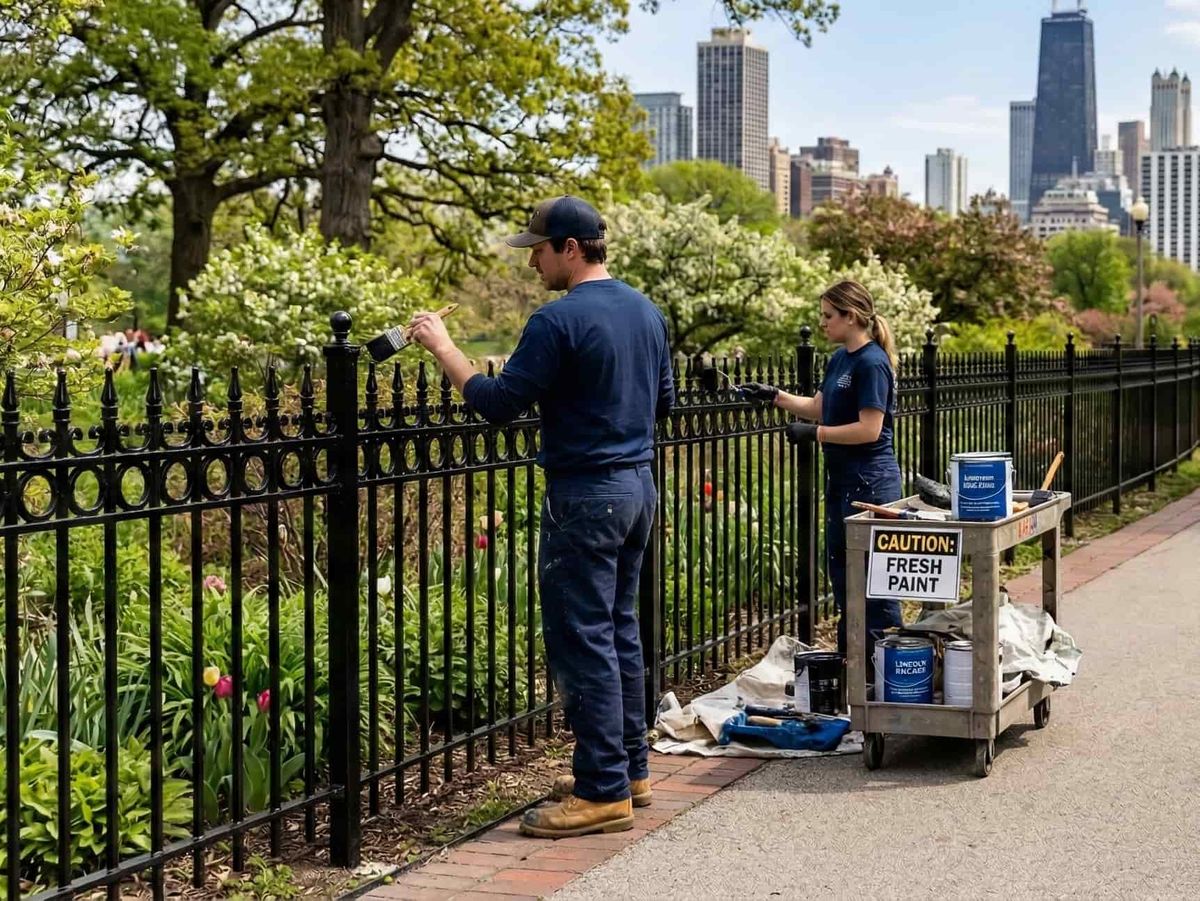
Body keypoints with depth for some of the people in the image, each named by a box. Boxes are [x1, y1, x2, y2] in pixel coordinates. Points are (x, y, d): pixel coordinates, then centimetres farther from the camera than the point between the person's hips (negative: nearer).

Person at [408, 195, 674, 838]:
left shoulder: (560, 320, -16)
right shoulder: (646, 312, 10)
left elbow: (498, 404, -16)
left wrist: (442, 347, -6)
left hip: (585, 496, -9)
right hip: (639, 486, 9)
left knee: (581, 642, -4)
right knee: (619, 631, 16)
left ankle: (604, 792, -2)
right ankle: (630, 770, 23)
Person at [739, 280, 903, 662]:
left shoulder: (872, 363, -17)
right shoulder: (839, 359, 11)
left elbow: (869, 429, -21)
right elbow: (818, 407, 19)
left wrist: (814, 433, -18)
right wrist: (774, 396, 9)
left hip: (869, 482, -10)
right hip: (842, 479, 10)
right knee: (840, 567, 15)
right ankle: (848, 657, 25)